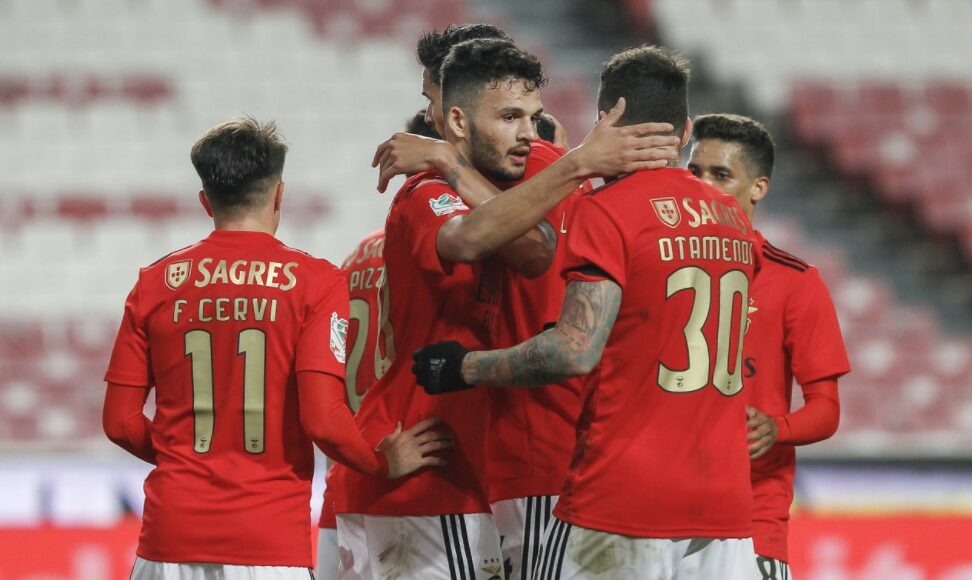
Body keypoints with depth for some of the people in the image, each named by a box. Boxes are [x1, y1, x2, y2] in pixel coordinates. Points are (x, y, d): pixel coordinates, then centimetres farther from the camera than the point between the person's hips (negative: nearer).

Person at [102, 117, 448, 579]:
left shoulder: (156, 283, 6)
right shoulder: (315, 281, -3)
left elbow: (120, 421, 8)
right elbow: (323, 418, -11)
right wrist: (384, 463, 7)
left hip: (171, 539, 3)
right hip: (270, 540, -3)